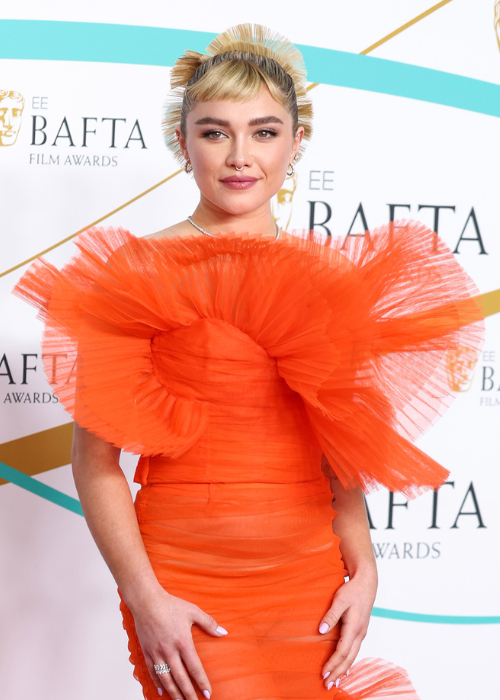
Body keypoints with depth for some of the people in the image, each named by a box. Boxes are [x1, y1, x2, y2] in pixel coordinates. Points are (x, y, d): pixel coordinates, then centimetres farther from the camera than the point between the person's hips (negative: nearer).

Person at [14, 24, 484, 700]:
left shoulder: (328, 277, 5)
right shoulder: (139, 272, -7)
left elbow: (341, 447, 10)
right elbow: (95, 454, -9)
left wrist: (363, 568, 1)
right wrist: (144, 598, -14)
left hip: (312, 579, 4)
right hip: (189, 586, -3)